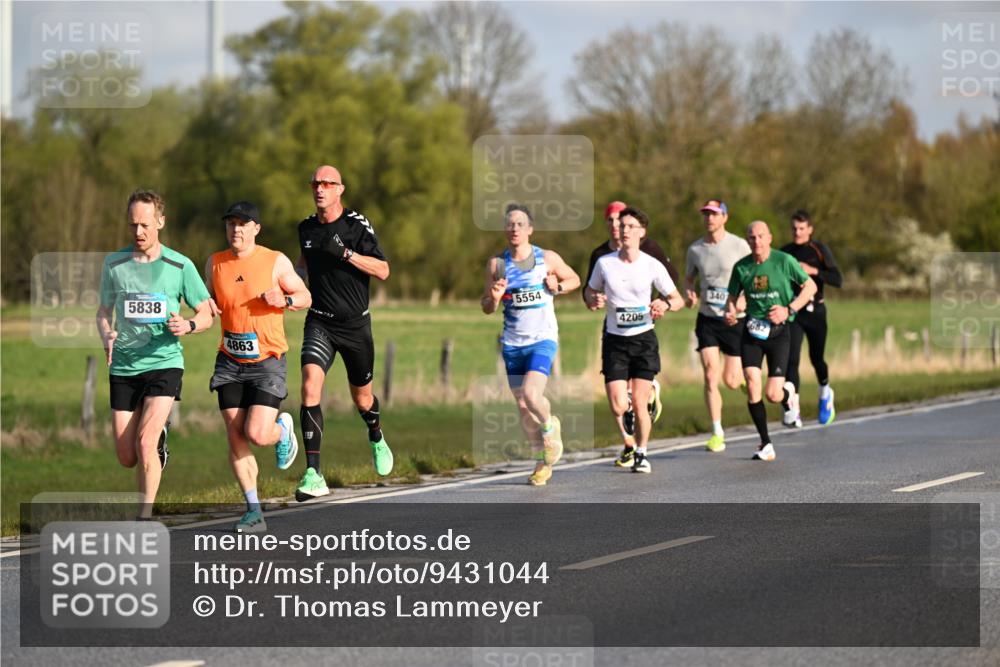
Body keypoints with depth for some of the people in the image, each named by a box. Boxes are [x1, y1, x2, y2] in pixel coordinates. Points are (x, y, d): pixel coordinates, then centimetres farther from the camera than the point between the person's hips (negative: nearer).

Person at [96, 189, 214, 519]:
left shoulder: (179, 266, -2)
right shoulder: (114, 264, 5)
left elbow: (206, 315, 5)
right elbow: (104, 310, 16)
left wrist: (188, 326, -18)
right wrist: (106, 335, -6)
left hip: (164, 362, -3)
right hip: (123, 367, 3)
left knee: (145, 443, -20)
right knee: (127, 458, 4)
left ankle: (145, 518, -6)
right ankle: (159, 432, 39)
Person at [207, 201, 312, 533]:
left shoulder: (276, 262, -5)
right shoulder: (215, 263, 5)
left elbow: (306, 297, 4)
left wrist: (285, 300, -17)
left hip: (267, 360, -3)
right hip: (230, 362, 3)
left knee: (257, 434, -15)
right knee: (235, 439, -3)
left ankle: (283, 428, 22)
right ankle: (254, 511, 5)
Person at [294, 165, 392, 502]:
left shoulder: (357, 225, -9)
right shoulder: (306, 228, 5)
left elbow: (383, 271, -15)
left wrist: (345, 253, -26)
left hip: (355, 324, -2)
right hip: (320, 323, 2)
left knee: (362, 398, 14)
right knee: (310, 387, -22)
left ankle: (376, 437, 52)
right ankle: (313, 475, -25)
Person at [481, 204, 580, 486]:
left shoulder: (548, 259, -1)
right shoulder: (497, 264, 2)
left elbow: (574, 279, 15)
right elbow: (486, 307, 6)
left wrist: (558, 287, -6)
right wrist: (494, 298, -17)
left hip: (543, 339, -3)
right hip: (513, 343, 3)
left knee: (531, 395, -23)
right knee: (523, 407, 4)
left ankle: (550, 426, 9)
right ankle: (542, 462, 20)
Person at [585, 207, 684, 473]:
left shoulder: (652, 266, -5)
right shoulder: (604, 263, -2)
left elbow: (677, 299, 2)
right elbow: (590, 292, 13)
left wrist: (665, 304, -21)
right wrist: (595, 300, -11)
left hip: (644, 338, -1)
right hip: (614, 340, 1)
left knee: (639, 402, -5)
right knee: (618, 408, -8)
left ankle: (641, 454, 16)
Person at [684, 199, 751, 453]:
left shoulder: (739, 246, -7)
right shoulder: (695, 249, 3)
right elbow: (688, 278, 18)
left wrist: (743, 301, -19)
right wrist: (689, 294, -4)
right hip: (707, 319, 2)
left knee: (731, 381, 0)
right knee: (710, 376, -10)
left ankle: (748, 380, 37)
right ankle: (717, 434, -4)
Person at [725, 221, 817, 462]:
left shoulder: (784, 261, -7)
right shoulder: (741, 267, 2)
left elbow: (810, 286, 0)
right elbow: (733, 296, 15)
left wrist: (789, 310, -12)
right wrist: (730, 312, -8)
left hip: (778, 331, -2)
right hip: (752, 331, 2)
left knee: (772, 395, -8)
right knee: (752, 383, -16)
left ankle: (788, 392, 33)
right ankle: (766, 445, -2)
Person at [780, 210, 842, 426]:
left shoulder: (820, 250, -2)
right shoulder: (785, 253, 5)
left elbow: (838, 280, -9)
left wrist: (813, 271, -20)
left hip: (815, 312, -1)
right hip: (792, 312, 1)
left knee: (816, 358, 9)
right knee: (791, 359, -14)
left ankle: (825, 392, 42)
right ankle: (792, 411, -18)